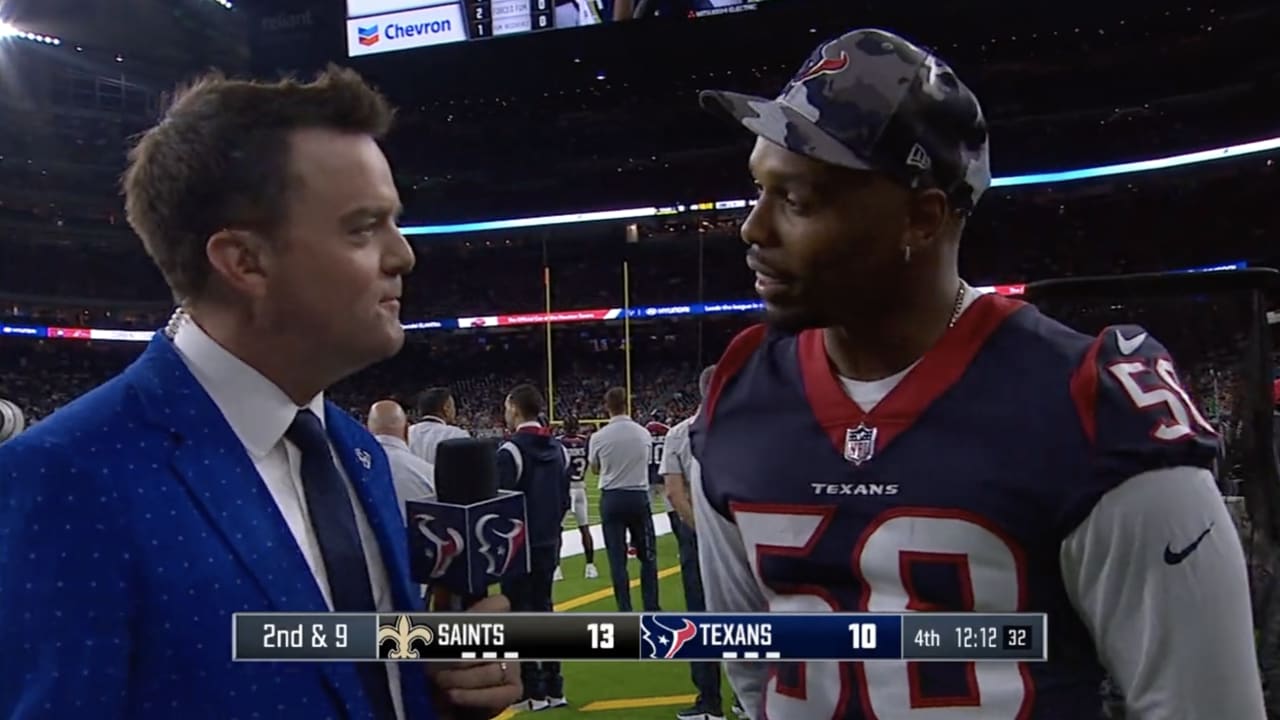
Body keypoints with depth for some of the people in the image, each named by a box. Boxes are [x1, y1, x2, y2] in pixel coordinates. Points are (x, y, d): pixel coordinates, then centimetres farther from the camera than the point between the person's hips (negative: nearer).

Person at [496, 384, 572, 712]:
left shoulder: (511, 451, -15)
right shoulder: (558, 449, 7)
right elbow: (565, 501, 11)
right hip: (549, 544, 7)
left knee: (520, 615, 2)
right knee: (543, 610, 14)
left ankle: (531, 692, 6)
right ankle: (553, 688, 17)